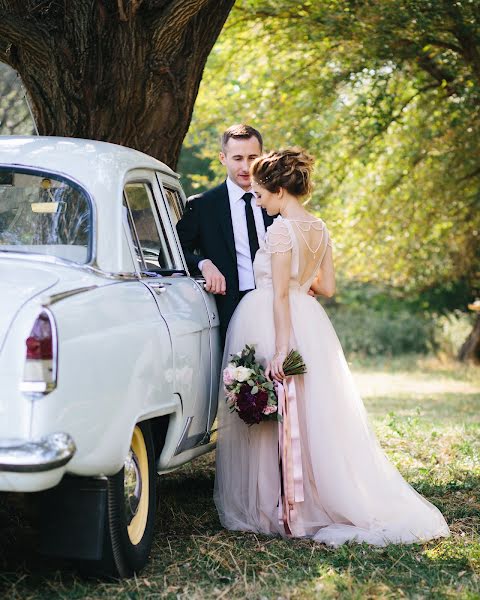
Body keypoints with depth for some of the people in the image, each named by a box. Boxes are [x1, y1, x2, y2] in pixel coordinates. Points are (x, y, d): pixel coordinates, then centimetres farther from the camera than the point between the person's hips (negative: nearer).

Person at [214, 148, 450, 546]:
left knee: (271, 422, 0)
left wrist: (279, 349, -20)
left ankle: (274, 507, 7)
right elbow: (328, 287, 13)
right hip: (310, 323, 8)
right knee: (316, 417, 12)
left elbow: (280, 295, -18)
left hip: (271, 325, -8)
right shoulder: (319, 229, 8)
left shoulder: (281, 230, -14)